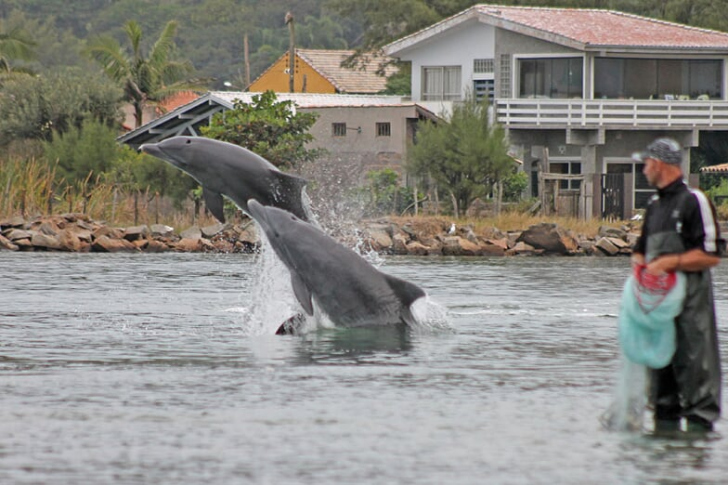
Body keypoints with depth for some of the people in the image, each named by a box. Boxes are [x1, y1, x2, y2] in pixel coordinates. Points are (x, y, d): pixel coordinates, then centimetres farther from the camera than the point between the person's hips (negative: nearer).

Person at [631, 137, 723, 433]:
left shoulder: (694, 201, -7)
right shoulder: (655, 205, 19)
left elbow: (711, 254, -13)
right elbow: (642, 250, 26)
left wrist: (669, 263, -16)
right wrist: (639, 264, 3)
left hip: (690, 300, -9)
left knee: (695, 366, -10)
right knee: (661, 367, 11)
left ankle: (700, 425, -10)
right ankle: (665, 428, 17)